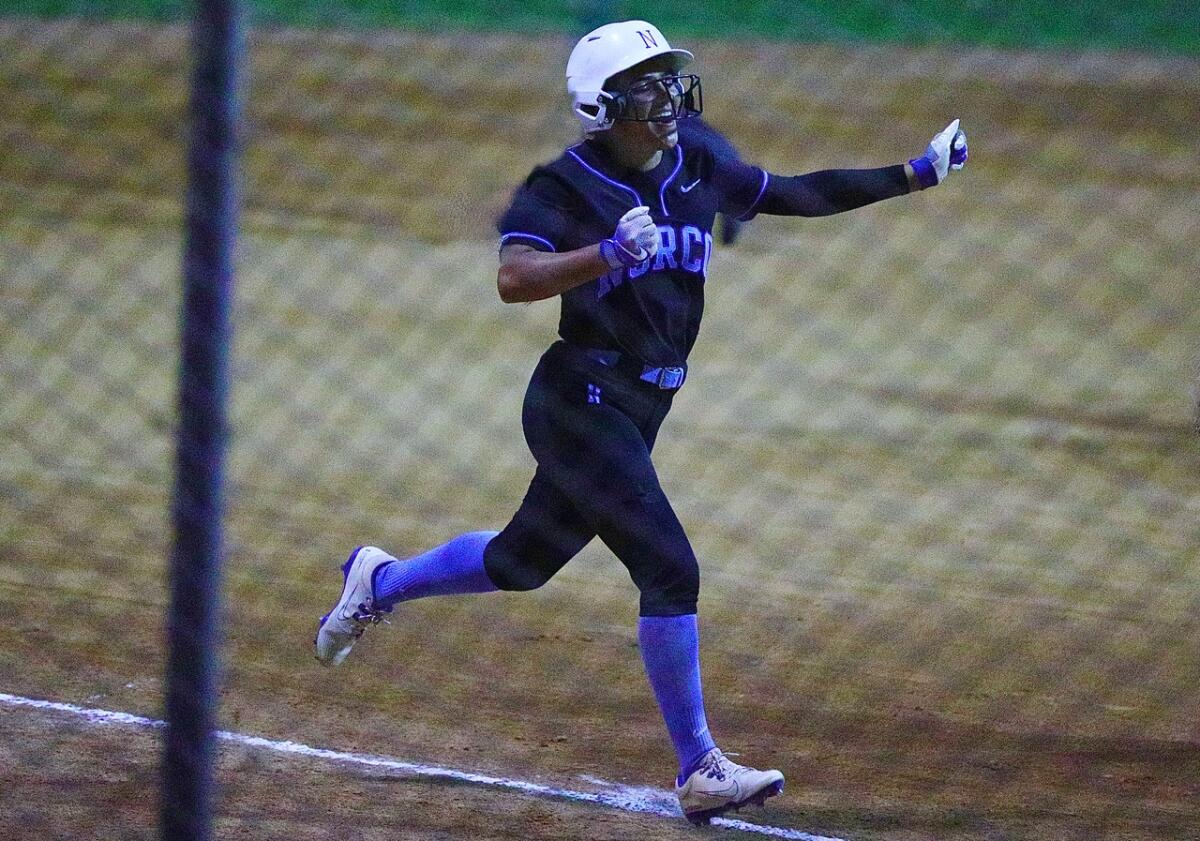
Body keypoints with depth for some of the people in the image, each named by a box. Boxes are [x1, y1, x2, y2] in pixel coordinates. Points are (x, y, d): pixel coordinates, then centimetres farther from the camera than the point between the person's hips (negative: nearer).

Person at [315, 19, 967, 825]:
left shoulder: (698, 173, 7)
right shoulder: (565, 185, -13)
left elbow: (800, 194, 11)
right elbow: (514, 278, -25)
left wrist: (911, 176, 4)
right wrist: (609, 253, -37)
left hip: (639, 409, 8)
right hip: (582, 401, -8)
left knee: (523, 562, 20)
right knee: (670, 569, -15)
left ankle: (379, 580, 43)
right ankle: (699, 771, -9)